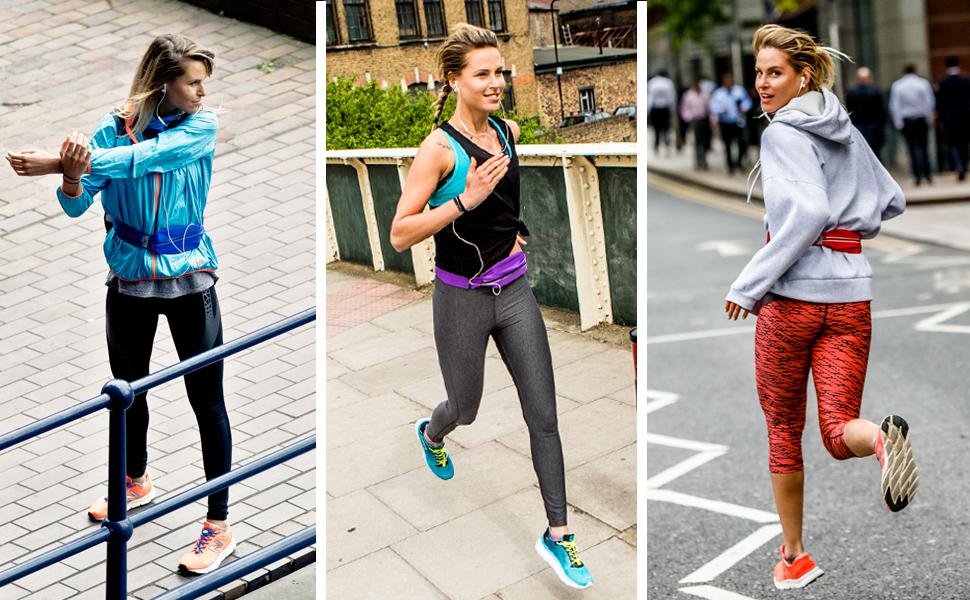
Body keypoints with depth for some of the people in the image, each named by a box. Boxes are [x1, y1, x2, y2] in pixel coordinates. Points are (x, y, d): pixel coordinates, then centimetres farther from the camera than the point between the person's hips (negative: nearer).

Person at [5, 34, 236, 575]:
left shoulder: (202, 127, -11)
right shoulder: (115, 126, -5)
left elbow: (139, 158, -27)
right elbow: (75, 207, -7)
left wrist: (54, 163, -30)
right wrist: (71, 177, -30)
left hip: (189, 278, -3)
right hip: (129, 277, 3)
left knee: (207, 398, -1)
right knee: (128, 386, 19)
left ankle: (220, 526, 8)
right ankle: (138, 483, 45)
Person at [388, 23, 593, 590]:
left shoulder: (509, 131, 1)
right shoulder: (439, 148, -18)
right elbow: (400, 235, -23)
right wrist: (465, 201, -31)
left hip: (515, 291, 5)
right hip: (463, 299, -4)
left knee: (544, 415, 1)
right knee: (466, 409, 17)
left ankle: (558, 535, 11)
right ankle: (432, 434, 55)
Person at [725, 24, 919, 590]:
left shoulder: (784, 133, -9)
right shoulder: (848, 131, 14)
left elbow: (808, 211, -22)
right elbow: (892, 201, 23)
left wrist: (749, 285, -20)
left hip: (792, 294, -5)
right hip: (850, 294, 6)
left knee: (783, 429, 12)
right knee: (838, 428, 1)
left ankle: (794, 556, 21)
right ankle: (883, 438, -35)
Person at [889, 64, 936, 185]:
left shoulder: (897, 85, -1)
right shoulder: (923, 83, -1)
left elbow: (894, 106, -4)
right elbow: (930, 102, -3)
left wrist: (898, 122, -2)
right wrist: (929, 117, 6)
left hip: (906, 121, 0)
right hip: (922, 119, 0)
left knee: (912, 149, 3)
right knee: (923, 147, 7)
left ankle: (917, 176, -2)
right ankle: (927, 174, 0)